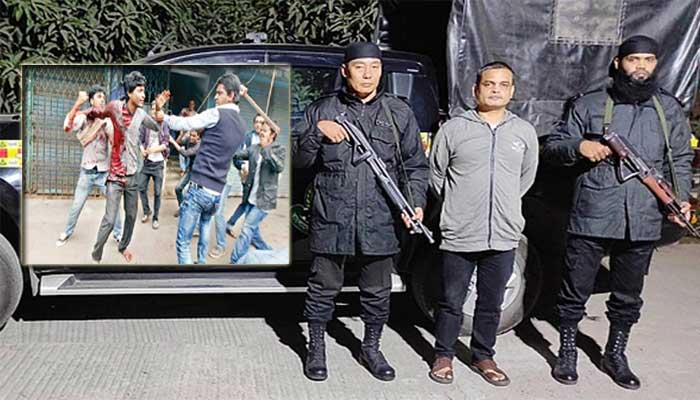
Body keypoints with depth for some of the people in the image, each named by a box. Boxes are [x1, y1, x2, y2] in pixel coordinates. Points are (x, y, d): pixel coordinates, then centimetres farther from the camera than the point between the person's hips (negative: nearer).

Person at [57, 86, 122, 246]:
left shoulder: (108, 120, -5)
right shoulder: (84, 118, -7)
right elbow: (68, 127, -27)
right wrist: (78, 103, -37)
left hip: (104, 172, 1)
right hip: (87, 171, 0)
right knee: (77, 205, 8)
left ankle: (117, 233, 20)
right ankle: (67, 232, 27)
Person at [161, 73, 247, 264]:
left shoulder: (217, 114, -8)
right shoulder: (241, 125, 14)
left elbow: (184, 123, -4)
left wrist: (162, 116, 9)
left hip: (200, 188, -8)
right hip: (218, 192, 8)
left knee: (183, 243, -5)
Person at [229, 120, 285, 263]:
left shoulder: (279, 150, -5)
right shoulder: (254, 148, 8)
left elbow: (279, 167, -22)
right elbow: (237, 154, -4)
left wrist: (266, 149, -28)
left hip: (264, 199, -6)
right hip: (250, 197, 6)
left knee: (247, 228, -11)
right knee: (252, 230, 14)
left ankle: (235, 262, -5)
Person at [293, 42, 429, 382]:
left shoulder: (399, 112, 7)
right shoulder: (322, 110, 5)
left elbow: (416, 165, 9)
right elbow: (297, 159, 4)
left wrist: (416, 202, -5)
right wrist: (317, 131, -13)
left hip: (380, 222, 1)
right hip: (331, 220, -1)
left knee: (377, 292, 13)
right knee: (323, 288, 9)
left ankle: (370, 349, 33)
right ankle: (316, 350, 27)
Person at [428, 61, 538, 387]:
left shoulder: (525, 132, 6)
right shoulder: (453, 129, -3)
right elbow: (436, 175, 6)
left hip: (504, 237, 3)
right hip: (459, 236, -2)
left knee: (491, 304, 14)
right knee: (451, 302, 9)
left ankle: (483, 357, 30)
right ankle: (443, 355, 26)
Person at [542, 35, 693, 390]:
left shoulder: (670, 110, 11)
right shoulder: (589, 106, 1)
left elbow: (680, 160, 15)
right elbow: (551, 149, 4)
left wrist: (681, 199, 0)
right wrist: (579, 147, -17)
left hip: (643, 223, 3)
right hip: (590, 219, -3)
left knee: (628, 297, 16)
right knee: (575, 292, 7)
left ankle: (615, 355, 33)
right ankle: (567, 353, 24)